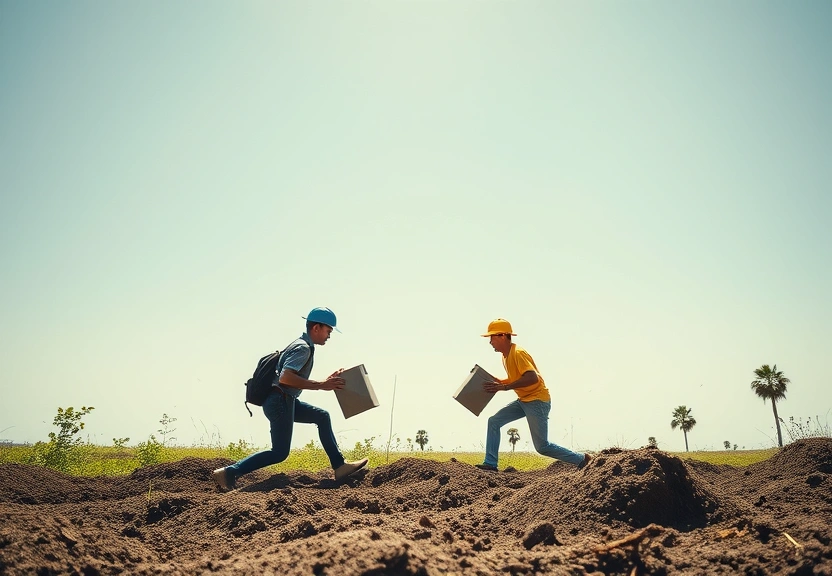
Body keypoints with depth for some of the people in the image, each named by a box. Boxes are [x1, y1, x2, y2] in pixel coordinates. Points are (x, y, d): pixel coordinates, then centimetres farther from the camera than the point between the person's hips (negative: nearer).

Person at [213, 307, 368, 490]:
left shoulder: (302, 346, 18)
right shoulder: (303, 347, -13)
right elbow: (285, 377, -27)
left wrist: (328, 381, 17)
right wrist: (321, 385, -25)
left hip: (285, 401, 10)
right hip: (280, 402, -10)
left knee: (322, 416, 14)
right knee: (279, 453, -4)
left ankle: (339, 466, 13)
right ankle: (229, 472, -3)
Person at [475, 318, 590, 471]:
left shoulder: (518, 353, -19)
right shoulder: (506, 355, 10)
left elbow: (532, 378, -30)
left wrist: (504, 387, -30)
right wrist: (497, 382, 3)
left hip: (537, 401, -9)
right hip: (524, 401, 9)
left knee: (542, 446, -3)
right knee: (494, 421, 0)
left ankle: (581, 459, 13)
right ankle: (490, 463, 5)